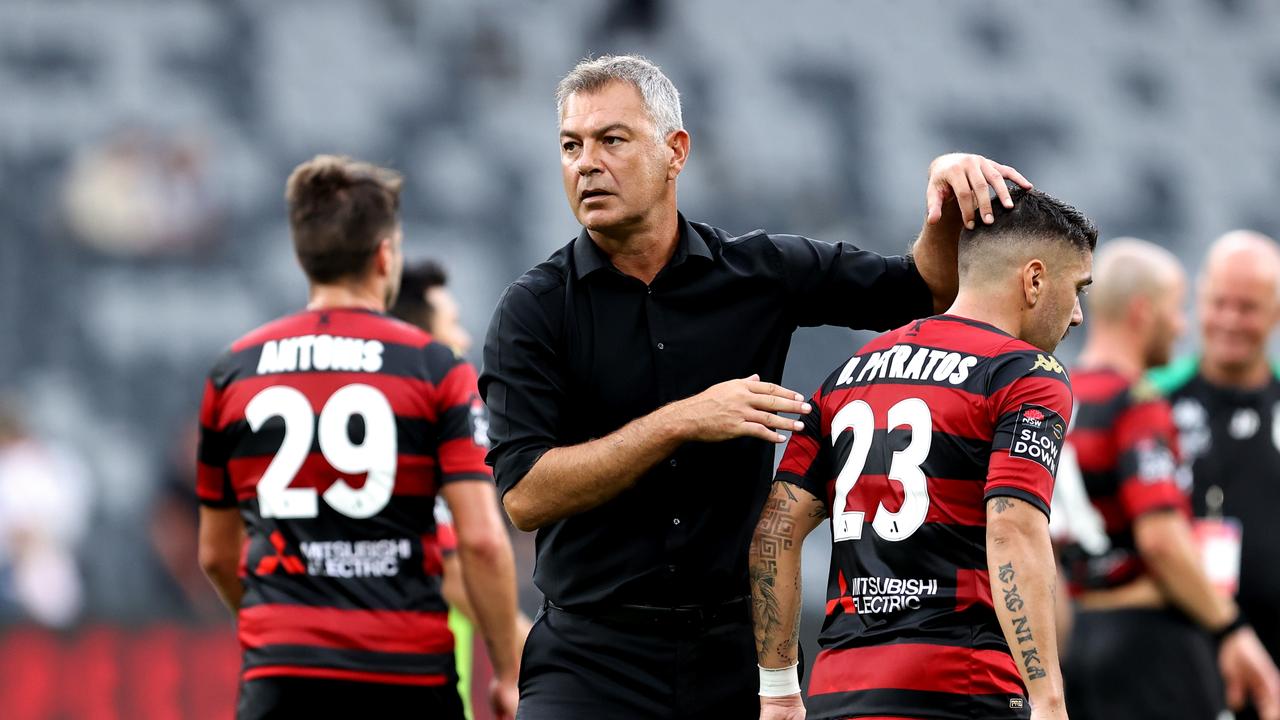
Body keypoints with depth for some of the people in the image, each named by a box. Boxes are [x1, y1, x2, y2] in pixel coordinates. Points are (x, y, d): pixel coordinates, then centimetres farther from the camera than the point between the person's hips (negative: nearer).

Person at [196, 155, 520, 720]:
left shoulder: (233, 372, 9)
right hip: (409, 673, -1)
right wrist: (508, 675, 1)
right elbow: (482, 540, -8)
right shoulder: (435, 367, -1)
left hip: (282, 674, 1)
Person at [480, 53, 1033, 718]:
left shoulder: (760, 272, 6)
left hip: (736, 651, 2)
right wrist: (681, 423, -17)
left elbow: (927, 290, 15)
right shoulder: (536, 308, -1)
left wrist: (950, 198, -5)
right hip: (593, 656, -2)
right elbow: (524, 495, -12)